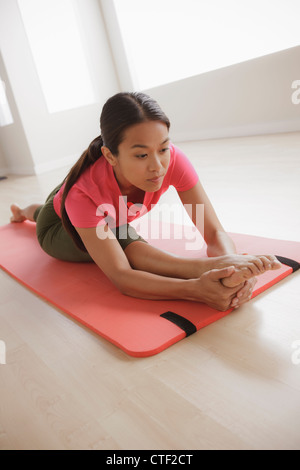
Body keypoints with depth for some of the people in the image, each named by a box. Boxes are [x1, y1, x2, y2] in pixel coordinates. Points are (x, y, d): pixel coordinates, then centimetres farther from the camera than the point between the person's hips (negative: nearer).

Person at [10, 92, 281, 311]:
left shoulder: (173, 160, -39)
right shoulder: (84, 191, -48)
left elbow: (215, 232, -41)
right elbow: (120, 277, -56)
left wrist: (234, 262, -65)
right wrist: (196, 289, -73)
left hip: (110, 218, 5)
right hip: (59, 226, -4)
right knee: (122, 242, -40)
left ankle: (31, 211, 62)